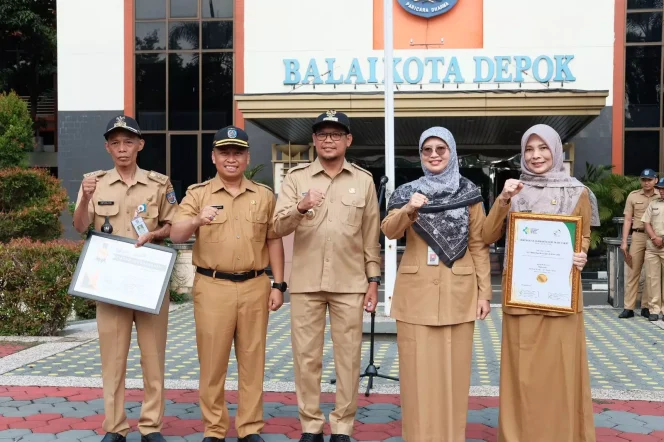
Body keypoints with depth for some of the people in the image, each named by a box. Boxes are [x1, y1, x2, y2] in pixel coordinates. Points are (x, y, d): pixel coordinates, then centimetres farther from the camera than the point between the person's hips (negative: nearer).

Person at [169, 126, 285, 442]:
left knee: (252, 361, 7)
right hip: (212, 287, -1)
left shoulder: (264, 195, 10)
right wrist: (197, 220, -29)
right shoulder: (198, 193, 4)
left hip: (254, 287, 1)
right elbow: (176, 235, -7)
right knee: (212, 362, 5)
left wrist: (279, 284, 6)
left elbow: (274, 241, 12)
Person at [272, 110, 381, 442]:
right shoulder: (296, 177, 5)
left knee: (348, 357, 5)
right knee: (306, 356, 5)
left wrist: (373, 280, 4)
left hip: (350, 283, 0)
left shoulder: (364, 180, 7)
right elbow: (278, 228, -3)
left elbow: (371, 236, 8)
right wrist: (299, 207, -23)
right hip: (306, 282, 0)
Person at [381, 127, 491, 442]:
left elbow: (479, 245, 4)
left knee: (454, 366, 5)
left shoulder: (469, 193, 4)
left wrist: (484, 292, 0)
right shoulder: (407, 191, 4)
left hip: (458, 290, 0)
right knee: (418, 367, 3)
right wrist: (408, 210, -30)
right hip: (417, 290, 0)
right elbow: (389, 232, -11)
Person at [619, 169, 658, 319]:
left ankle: (646, 307, 13)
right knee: (633, 272, 0)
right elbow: (628, 220, 6)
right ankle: (629, 308, 3)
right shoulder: (633, 196, 6)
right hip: (638, 236, 0)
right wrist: (624, 241, 0)